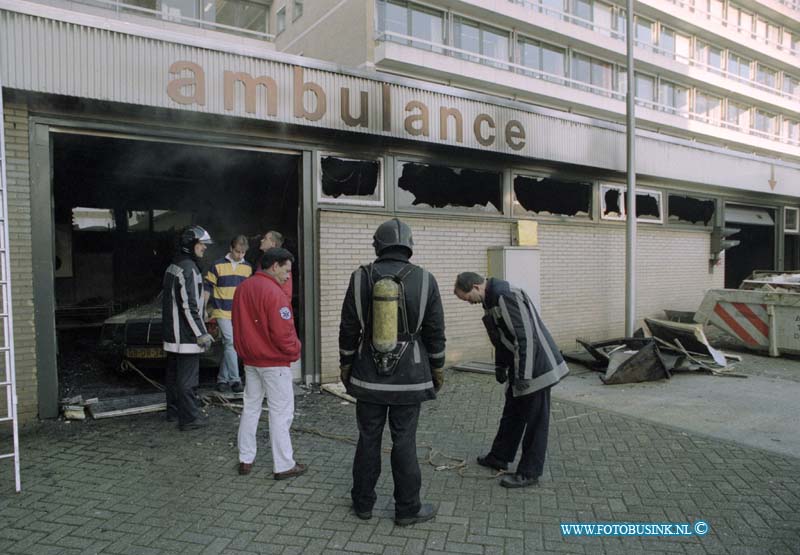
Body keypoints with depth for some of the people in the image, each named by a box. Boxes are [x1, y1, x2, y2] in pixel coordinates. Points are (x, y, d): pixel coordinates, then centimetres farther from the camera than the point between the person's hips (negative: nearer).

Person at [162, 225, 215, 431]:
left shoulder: (173, 266, 15)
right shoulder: (188, 268, -18)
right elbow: (189, 306, -23)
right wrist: (202, 333, -19)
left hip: (172, 333, 10)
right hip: (186, 334, -10)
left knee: (174, 373, 18)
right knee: (187, 377, -5)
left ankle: (174, 410, 30)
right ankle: (189, 417, 1)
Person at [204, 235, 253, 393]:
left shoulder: (248, 267, 8)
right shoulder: (218, 266, -5)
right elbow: (207, 288, -1)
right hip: (223, 312, -4)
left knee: (229, 346, 10)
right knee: (231, 343, -13)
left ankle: (222, 379, 21)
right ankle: (234, 380, -6)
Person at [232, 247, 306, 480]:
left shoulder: (242, 288, 6)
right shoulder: (273, 292, -20)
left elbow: (238, 324, 13)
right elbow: (283, 333, -23)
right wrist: (295, 351, -7)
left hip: (250, 360, 8)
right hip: (274, 362, -8)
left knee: (251, 408, 18)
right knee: (281, 413, 2)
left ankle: (245, 460, 27)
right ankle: (283, 466, 9)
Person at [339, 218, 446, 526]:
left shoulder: (361, 278, -4)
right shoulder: (424, 280, -6)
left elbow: (348, 328, 0)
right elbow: (435, 331, -1)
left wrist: (346, 364, 12)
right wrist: (437, 368, 11)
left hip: (369, 376, 1)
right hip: (410, 377, -1)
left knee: (368, 439, 12)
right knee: (404, 442, 7)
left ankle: (363, 503, 26)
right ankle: (407, 509, 19)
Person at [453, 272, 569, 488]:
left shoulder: (506, 296, -24)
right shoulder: (492, 297, 8)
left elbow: (526, 336, -26)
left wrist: (523, 374, -24)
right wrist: (500, 365, 23)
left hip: (534, 367, -10)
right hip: (519, 367, 10)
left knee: (535, 421, 3)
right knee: (512, 414, 21)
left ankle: (529, 473, 14)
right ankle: (499, 457, 36)